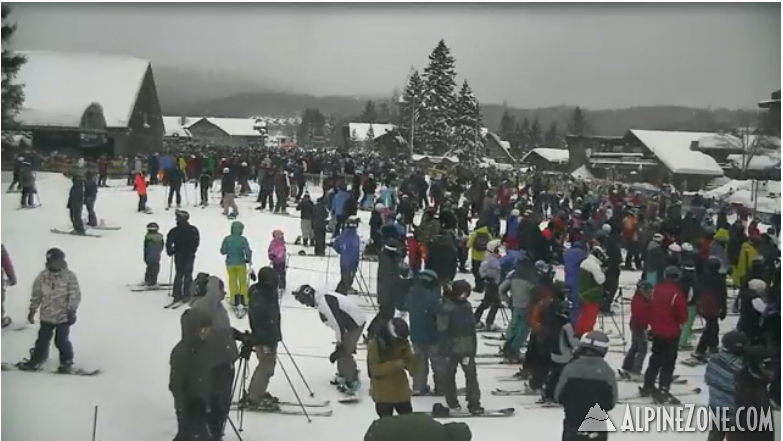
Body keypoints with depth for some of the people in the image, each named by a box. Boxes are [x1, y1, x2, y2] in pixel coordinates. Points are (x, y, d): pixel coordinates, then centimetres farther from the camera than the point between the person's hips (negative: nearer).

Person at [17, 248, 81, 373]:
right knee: (42, 339, 11)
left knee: (61, 340, -3)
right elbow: (36, 295, 7)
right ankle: (36, 359, 28)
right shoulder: (42, 276, -1)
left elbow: (75, 295, -9)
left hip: (64, 315, -3)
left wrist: (72, 311, -12)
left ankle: (66, 361, 16)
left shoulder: (70, 276, -11)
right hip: (46, 315, 3)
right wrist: (32, 310, 7)